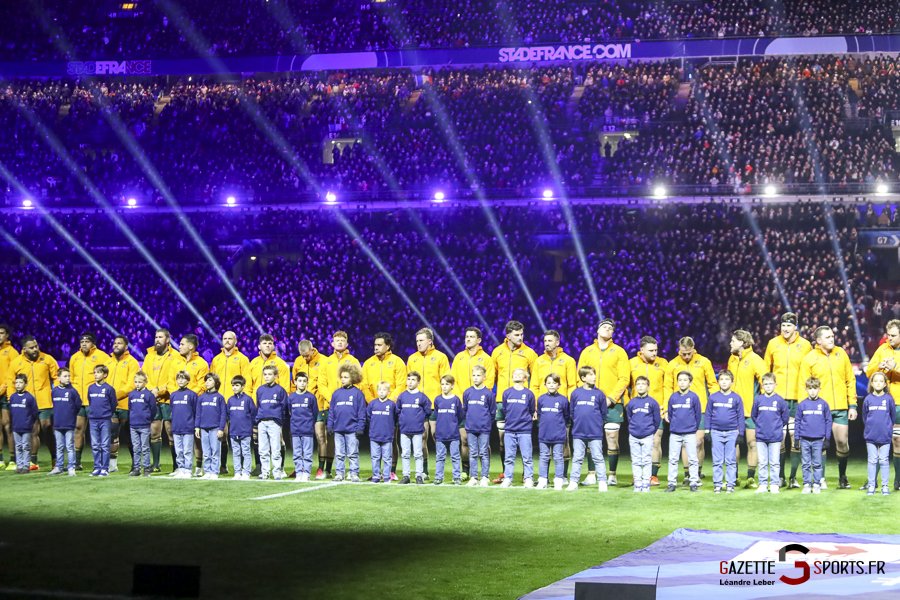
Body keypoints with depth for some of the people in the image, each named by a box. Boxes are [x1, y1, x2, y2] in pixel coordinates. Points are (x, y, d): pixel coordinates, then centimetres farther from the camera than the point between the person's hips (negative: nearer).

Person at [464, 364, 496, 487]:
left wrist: (486, 422, 4)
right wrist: (469, 421, 13)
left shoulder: (488, 394, -3)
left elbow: (492, 412, 4)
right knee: (473, 454, 6)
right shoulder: (467, 393, 6)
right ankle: (473, 477, 10)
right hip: (471, 428, 3)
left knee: (484, 454, 1)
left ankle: (485, 477, 6)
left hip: (484, 429, -3)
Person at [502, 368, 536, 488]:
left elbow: (532, 412, 9)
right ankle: (507, 479, 12)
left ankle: (529, 479, 5)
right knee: (509, 457, 6)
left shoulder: (529, 393, 0)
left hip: (525, 430, -2)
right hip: (510, 429, 2)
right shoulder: (507, 392, 6)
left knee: (527, 457, -1)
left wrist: (526, 420, 11)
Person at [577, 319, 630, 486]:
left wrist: (611, 398, -10)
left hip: (612, 403, -2)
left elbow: (624, 378, 0)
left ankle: (612, 475, 2)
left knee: (612, 439, -4)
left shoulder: (619, 352, 6)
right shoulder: (587, 352, 12)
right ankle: (591, 475, 5)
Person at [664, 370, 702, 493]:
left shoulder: (694, 397, -4)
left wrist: (694, 428, 8)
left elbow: (698, 415, 3)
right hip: (674, 434, 2)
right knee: (673, 459, 5)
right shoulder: (673, 397, 3)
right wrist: (673, 425, 13)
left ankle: (694, 483, 6)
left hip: (690, 434, -2)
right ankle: (672, 483, 11)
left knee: (692, 459, 0)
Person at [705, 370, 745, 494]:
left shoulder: (736, 398, 2)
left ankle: (730, 484, 8)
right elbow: (708, 415, 10)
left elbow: (740, 417, 6)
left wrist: (740, 433, 3)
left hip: (731, 433, -1)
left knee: (731, 461, 3)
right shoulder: (713, 397, 5)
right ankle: (717, 484, 10)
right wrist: (707, 431, 6)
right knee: (717, 461, 4)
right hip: (716, 432, 1)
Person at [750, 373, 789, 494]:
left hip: (775, 438, -1)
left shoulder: (780, 400, -2)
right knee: (762, 463, 5)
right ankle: (763, 485, 12)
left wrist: (778, 426, 11)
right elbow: (753, 415, 14)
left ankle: (774, 485, 9)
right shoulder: (758, 399, 1)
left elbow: (785, 417, 9)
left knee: (774, 463, 2)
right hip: (761, 437, 1)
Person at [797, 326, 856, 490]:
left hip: (841, 408, 2)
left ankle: (842, 477, 19)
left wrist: (852, 405, 5)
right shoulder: (809, 359, -1)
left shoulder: (841, 354, 7)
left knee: (843, 443, 2)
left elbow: (850, 380, 11)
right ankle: (820, 479, 10)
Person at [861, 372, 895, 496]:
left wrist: (888, 427, 10)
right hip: (871, 436, 1)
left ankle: (885, 486, 8)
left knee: (884, 461, 2)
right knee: (872, 461, 5)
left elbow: (893, 416, 7)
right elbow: (864, 417, 13)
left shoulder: (889, 399, -2)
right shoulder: (868, 399, 1)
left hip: (885, 437, -1)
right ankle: (871, 486, 9)